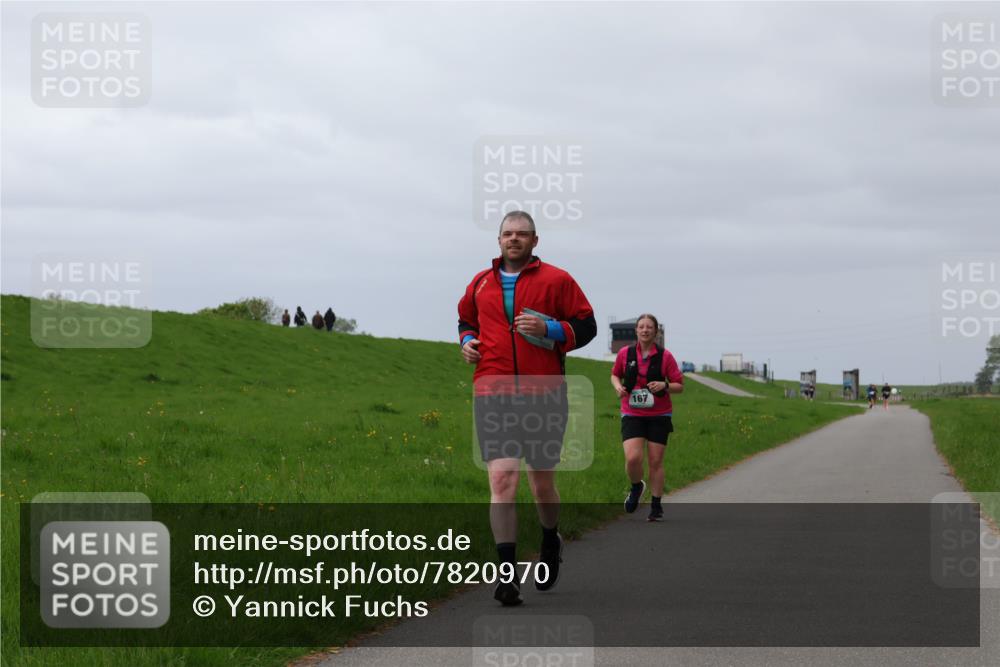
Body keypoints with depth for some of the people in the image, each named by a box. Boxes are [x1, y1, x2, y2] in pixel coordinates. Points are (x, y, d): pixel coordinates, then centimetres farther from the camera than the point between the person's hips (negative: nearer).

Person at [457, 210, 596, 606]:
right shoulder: (481, 284, 12)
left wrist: (550, 329, -14)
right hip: (493, 396, 1)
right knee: (502, 480, -12)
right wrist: (467, 340, 8)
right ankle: (507, 575, -12)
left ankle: (551, 543, 41)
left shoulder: (556, 280, 2)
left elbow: (586, 327, 2)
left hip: (545, 395, -1)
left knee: (542, 484, 10)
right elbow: (466, 320, 30)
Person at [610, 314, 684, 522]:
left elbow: (680, 386, 1)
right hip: (632, 414, 0)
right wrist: (618, 386, -4)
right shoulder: (625, 354, 1)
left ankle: (656, 506, 15)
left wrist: (664, 385, -19)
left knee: (655, 461, 2)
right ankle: (636, 487, 16)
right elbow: (615, 375, 18)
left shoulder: (665, 356, -3)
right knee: (633, 458, -16)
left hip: (659, 416, 0)